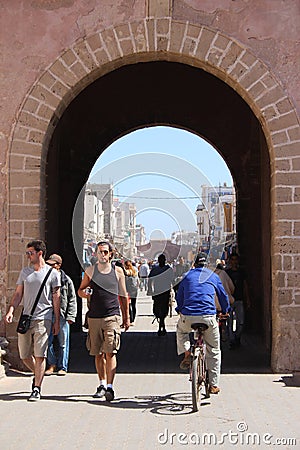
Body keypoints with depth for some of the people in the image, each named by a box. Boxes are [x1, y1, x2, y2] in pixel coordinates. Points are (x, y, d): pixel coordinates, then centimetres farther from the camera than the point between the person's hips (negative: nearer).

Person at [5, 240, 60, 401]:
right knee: (24, 355, 8)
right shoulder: (25, 272, 13)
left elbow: (56, 298, 3)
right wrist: (10, 311, 0)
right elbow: (18, 294, 15)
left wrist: (57, 321, 1)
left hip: (43, 319, -4)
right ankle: (37, 374, 35)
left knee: (40, 355, -7)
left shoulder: (52, 273, 2)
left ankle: (36, 389, 0)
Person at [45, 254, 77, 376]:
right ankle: (52, 364, 17)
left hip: (62, 315, -3)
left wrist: (71, 316, -6)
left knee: (63, 343, 3)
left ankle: (62, 367, 12)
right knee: (47, 342, 2)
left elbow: (72, 300, 2)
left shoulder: (66, 280, 1)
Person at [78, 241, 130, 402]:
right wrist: (84, 293, -8)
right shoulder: (90, 271, 7)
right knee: (98, 354, 9)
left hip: (112, 317, -2)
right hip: (94, 317, 2)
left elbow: (123, 295, 13)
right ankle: (102, 384, 23)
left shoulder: (118, 271, 6)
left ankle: (110, 387, -12)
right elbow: (80, 290, 17)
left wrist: (126, 317, 13)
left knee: (110, 352, -12)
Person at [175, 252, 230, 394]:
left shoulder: (188, 276, 16)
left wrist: (180, 311, 43)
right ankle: (213, 385, 14)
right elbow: (223, 296, 24)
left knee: (181, 329, 37)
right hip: (208, 317, -1)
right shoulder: (213, 276, 14)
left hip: (188, 318, 1)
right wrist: (225, 311, 42)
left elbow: (179, 296, 25)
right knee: (213, 352, 14)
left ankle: (186, 353, 14)